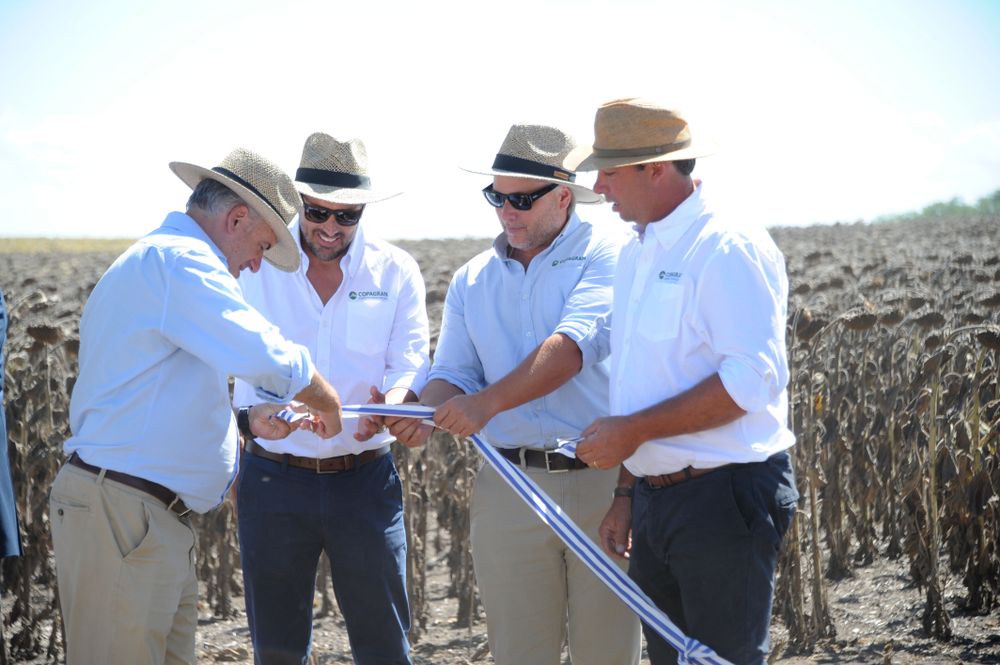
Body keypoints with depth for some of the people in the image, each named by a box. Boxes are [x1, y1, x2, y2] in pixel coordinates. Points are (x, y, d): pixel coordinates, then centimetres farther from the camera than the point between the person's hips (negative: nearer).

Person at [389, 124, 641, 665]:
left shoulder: (606, 254, -4)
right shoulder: (472, 280, 14)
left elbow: (573, 346, -19)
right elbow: (451, 375, 12)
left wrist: (488, 401, -29)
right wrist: (427, 414, -12)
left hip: (603, 483, -4)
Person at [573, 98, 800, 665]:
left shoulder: (728, 249, -14)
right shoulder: (637, 255, 15)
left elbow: (754, 379, -24)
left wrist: (635, 430, -20)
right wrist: (627, 495, 18)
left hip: (722, 499, -9)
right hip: (654, 498, 9)